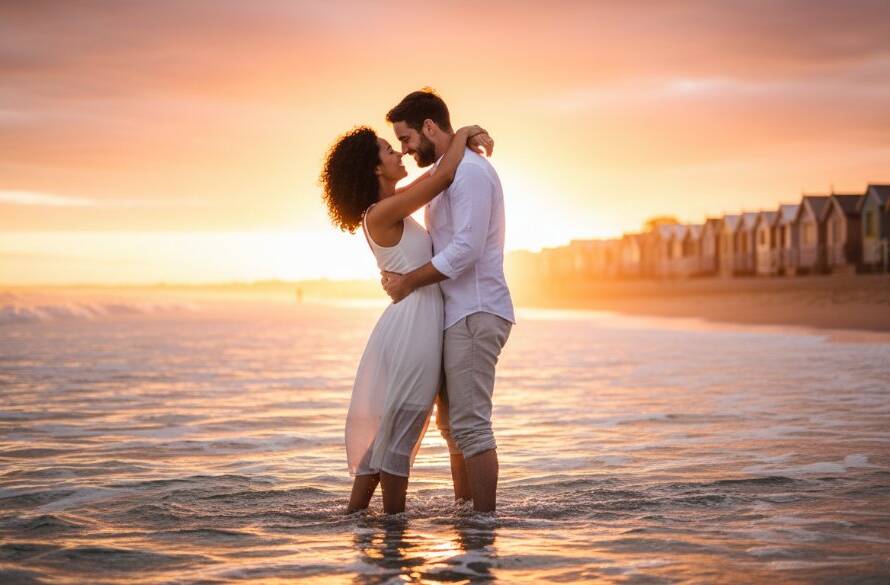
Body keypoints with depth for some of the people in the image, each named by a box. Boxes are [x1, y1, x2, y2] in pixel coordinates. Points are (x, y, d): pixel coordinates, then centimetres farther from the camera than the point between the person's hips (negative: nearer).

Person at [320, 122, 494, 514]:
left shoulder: (390, 206, 12)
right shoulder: (382, 212, -14)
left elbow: (435, 174, 23)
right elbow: (443, 176, -19)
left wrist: (471, 138, 7)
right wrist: (464, 132, -2)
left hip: (415, 325, 10)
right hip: (412, 324, -10)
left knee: (386, 429, 15)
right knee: (399, 432, -1)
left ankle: (354, 515, 21)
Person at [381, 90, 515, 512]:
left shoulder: (469, 171, -13)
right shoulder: (450, 172, 19)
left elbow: (466, 248, -22)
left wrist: (408, 282, -15)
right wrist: (402, 277, 5)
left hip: (475, 314, -11)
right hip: (459, 314, 11)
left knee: (469, 423, -11)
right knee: (451, 420, 16)